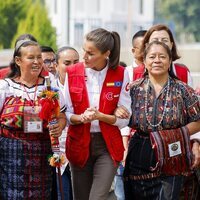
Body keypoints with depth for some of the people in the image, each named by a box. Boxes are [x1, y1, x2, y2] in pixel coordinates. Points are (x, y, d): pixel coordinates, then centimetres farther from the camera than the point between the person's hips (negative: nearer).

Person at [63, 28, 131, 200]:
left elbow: (124, 119, -5)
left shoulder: (121, 74, -6)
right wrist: (81, 118, -20)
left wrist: (100, 116, -22)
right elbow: (65, 113, 0)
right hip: (79, 145, 2)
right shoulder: (72, 73, -1)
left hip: (108, 146, -2)